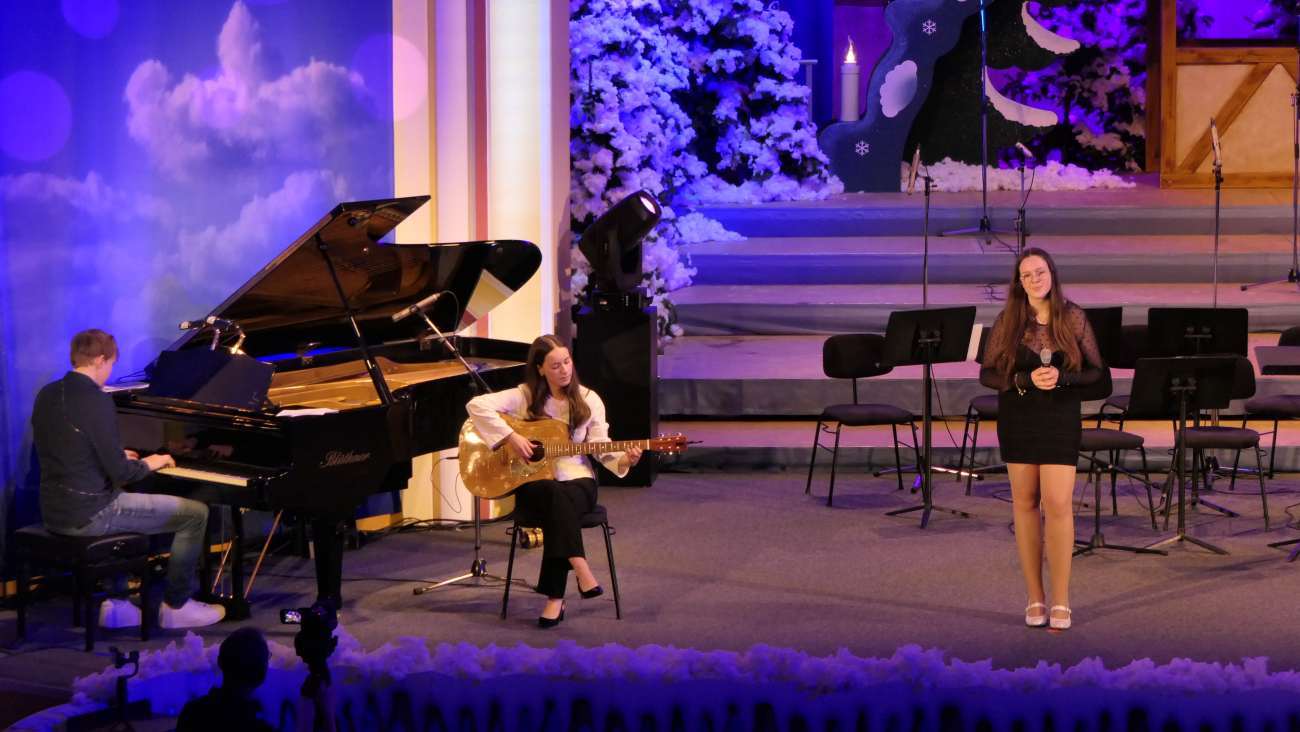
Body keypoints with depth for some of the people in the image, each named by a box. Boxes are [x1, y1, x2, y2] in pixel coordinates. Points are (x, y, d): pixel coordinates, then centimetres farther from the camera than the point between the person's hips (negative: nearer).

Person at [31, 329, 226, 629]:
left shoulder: (47, 395, 6)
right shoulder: (96, 401, -19)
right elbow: (120, 472, -20)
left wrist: (118, 457, 24)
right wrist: (148, 464, 1)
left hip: (54, 512, 9)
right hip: (90, 514, -9)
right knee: (196, 513, 2)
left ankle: (108, 602, 31)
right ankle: (176, 606, 10)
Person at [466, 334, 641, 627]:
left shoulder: (588, 400, 3)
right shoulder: (525, 396, -2)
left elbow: (601, 447, 1)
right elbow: (477, 404, -12)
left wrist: (624, 459, -19)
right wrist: (510, 436, -19)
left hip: (577, 480, 1)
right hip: (533, 482, -1)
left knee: (560, 504, -35)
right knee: (556, 496, -38)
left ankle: (555, 599, -34)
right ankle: (581, 571, -42)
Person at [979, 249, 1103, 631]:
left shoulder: (1073, 318, -2)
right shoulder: (1008, 320, -1)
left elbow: (1094, 371, 1)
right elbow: (987, 374, -1)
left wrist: (1060, 377, -18)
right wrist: (1027, 380, -17)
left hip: (1060, 417, -1)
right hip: (1018, 418, 1)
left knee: (1057, 503, -9)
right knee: (1025, 502, 4)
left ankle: (1061, 599, -1)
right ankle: (1035, 598, 12)